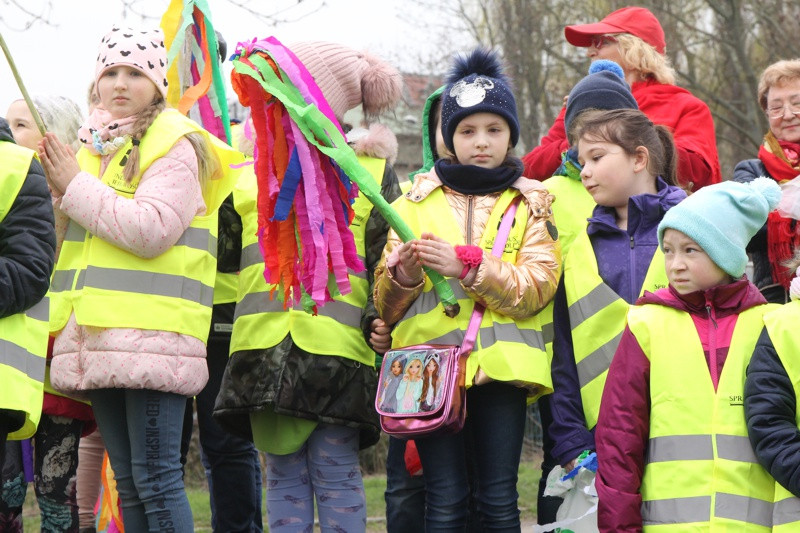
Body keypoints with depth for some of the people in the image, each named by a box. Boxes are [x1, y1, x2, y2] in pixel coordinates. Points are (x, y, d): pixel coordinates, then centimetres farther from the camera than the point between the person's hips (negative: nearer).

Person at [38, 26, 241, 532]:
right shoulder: (96, 146, 19)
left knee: (155, 478, -10)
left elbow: (151, 230, -19)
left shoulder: (174, 145, -5)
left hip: (152, 338, -8)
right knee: (128, 484, 10)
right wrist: (60, 191, 5)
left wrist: (77, 186, -10)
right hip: (100, 338, 8)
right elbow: (76, 240, 24)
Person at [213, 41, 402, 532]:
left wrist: (381, 321, -14)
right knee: (284, 474, 4)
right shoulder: (255, 172, 21)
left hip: (336, 345, -4)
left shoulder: (371, 173, 8)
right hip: (268, 345, 4)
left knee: (335, 471, -3)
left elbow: (387, 262, 0)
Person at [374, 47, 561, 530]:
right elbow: (385, 302, 10)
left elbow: (537, 287, -5)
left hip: (501, 363, 0)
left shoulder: (531, 202, 12)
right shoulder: (417, 200, 15)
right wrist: (403, 275, -12)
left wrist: (467, 266, -16)